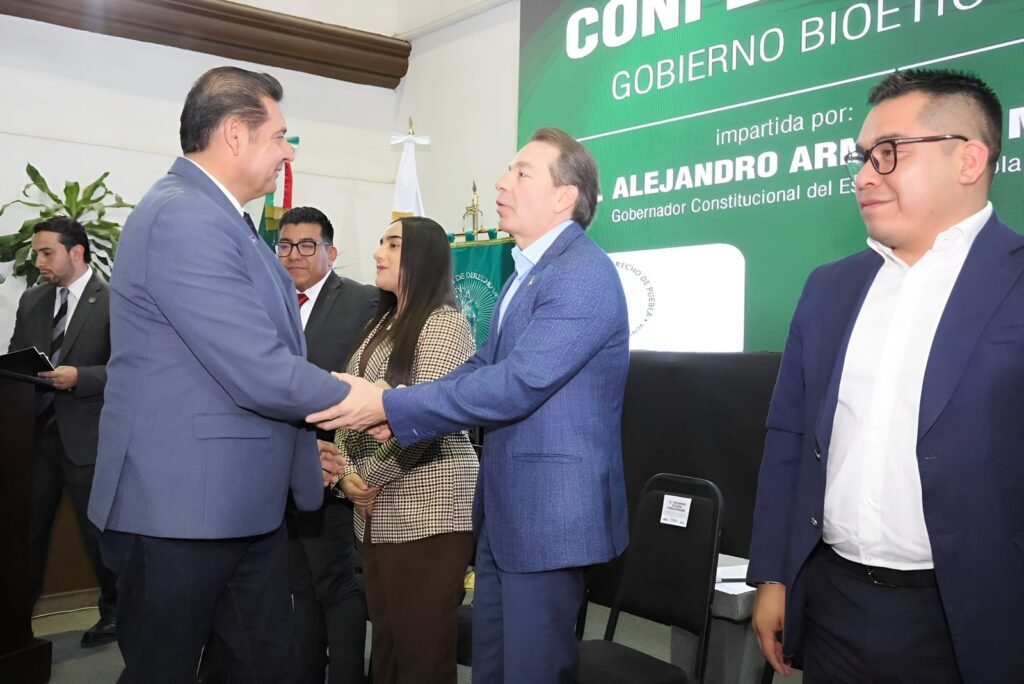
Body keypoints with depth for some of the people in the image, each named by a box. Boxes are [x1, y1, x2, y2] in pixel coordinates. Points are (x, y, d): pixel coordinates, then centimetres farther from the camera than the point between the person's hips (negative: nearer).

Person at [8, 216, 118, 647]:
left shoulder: (116, 302, -7)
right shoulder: (31, 301, 12)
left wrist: (78, 377, -24)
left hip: (87, 437, -5)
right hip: (36, 432, 5)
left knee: (98, 531, 7)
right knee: (27, 528, 10)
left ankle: (114, 612, 26)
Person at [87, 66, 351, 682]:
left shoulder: (216, 216, 13)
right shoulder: (184, 218, -20)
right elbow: (260, 374, -25)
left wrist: (303, 442, 16)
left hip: (246, 502, 10)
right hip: (182, 504, -9)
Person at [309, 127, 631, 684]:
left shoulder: (582, 273, -18)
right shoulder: (528, 271, 15)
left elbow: (517, 384, -26)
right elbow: (484, 365, 13)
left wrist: (389, 406, -23)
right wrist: (401, 411, -3)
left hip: (550, 509, -9)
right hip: (503, 506, 10)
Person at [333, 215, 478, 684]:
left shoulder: (444, 324, -9)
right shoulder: (382, 326, 18)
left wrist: (371, 476, -9)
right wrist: (346, 474, -2)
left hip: (427, 510, -8)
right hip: (377, 513, 8)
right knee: (386, 643, 14)